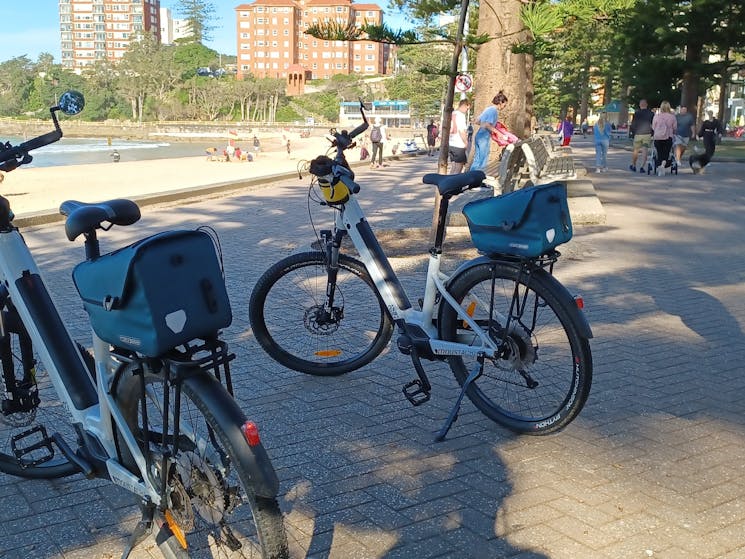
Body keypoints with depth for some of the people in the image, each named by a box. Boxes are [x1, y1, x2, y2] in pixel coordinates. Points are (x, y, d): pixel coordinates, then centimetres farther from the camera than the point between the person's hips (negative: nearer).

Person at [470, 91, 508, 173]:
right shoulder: (494, 110, -12)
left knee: (477, 160, 13)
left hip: (478, 136, 9)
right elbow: (487, 125, -23)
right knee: (482, 161, -3)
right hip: (484, 138, -9)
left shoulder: (488, 108, 15)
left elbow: (477, 122, 20)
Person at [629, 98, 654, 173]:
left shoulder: (636, 113, -3)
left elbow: (633, 124, -3)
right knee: (645, 151, 0)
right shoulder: (651, 114, 3)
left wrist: (631, 133, 5)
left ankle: (633, 166, 25)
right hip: (647, 134, 1)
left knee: (635, 150, 12)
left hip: (638, 134, -1)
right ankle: (642, 167, -9)